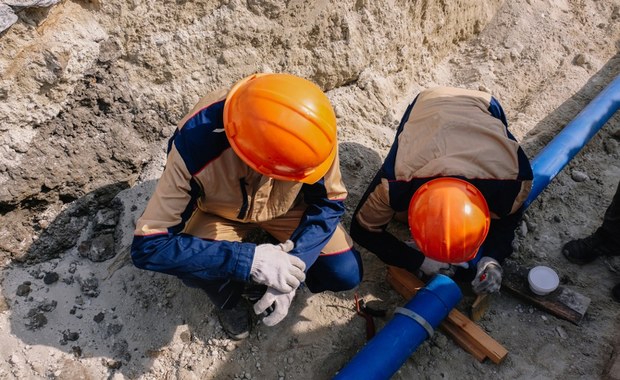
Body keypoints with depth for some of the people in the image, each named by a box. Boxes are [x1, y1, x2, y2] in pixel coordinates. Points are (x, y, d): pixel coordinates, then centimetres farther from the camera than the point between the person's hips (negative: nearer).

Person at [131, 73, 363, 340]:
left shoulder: (305, 127, -33)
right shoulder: (195, 147, -39)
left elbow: (330, 202, -18)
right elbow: (149, 245, -34)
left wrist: (294, 263, -33)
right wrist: (249, 260, -44)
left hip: (285, 205, 2)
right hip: (220, 212, -1)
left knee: (346, 274, -13)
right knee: (198, 268, -31)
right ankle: (230, 297, 5)